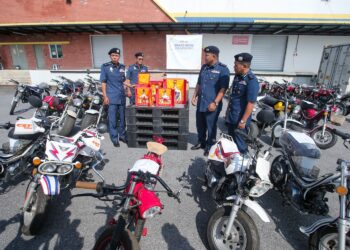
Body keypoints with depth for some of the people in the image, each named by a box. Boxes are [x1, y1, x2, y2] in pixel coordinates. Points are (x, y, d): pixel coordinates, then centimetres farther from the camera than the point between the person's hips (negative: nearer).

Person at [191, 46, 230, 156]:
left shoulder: (223, 69, -11)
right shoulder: (204, 67, 9)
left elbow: (223, 89, -15)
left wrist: (215, 103, -21)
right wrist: (194, 96, 11)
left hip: (212, 105, -6)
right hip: (200, 103, 7)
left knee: (211, 127, 8)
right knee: (200, 125, 18)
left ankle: (209, 146, 26)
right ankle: (201, 142, 38)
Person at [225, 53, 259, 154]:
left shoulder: (251, 81, -20)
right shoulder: (237, 76, 6)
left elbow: (251, 103, -21)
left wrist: (243, 121, -21)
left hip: (240, 119, -8)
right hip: (231, 117, 8)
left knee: (240, 144, 5)